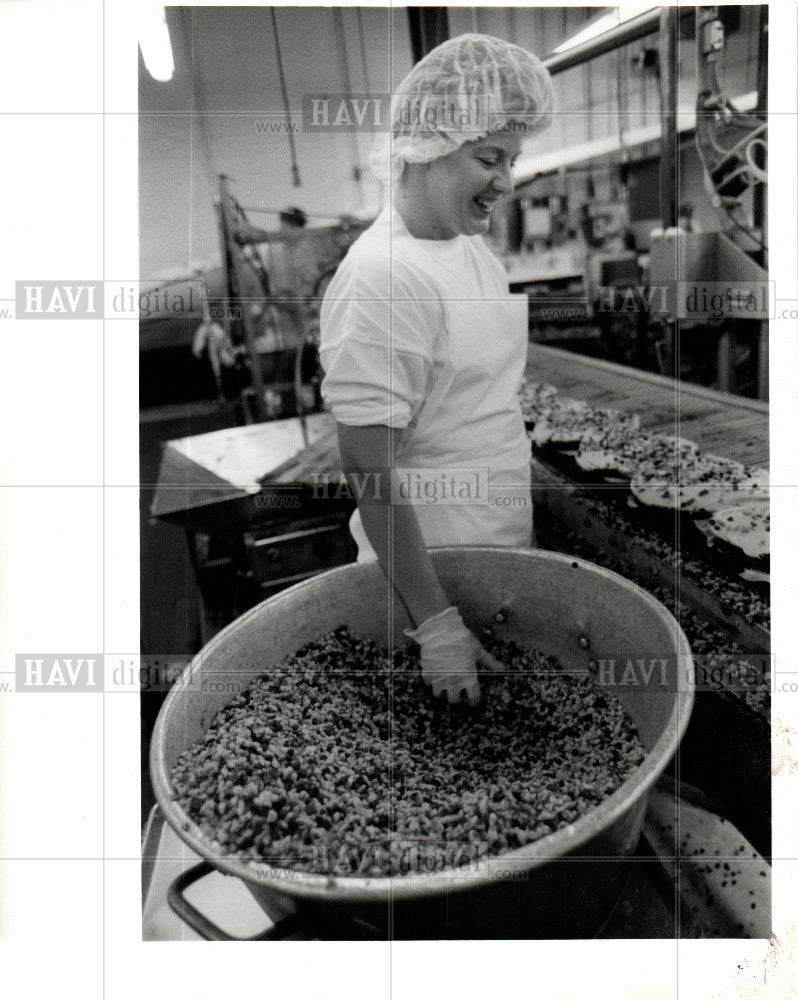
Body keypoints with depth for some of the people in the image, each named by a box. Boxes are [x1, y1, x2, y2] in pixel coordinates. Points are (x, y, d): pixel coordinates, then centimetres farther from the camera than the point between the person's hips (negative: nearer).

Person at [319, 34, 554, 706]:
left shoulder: (471, 245, 6)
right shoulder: (381, 279, -23)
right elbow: (369, 473, -24)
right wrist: (437, 622, -22)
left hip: (503, 551, 8)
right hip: (434, 572, -8)